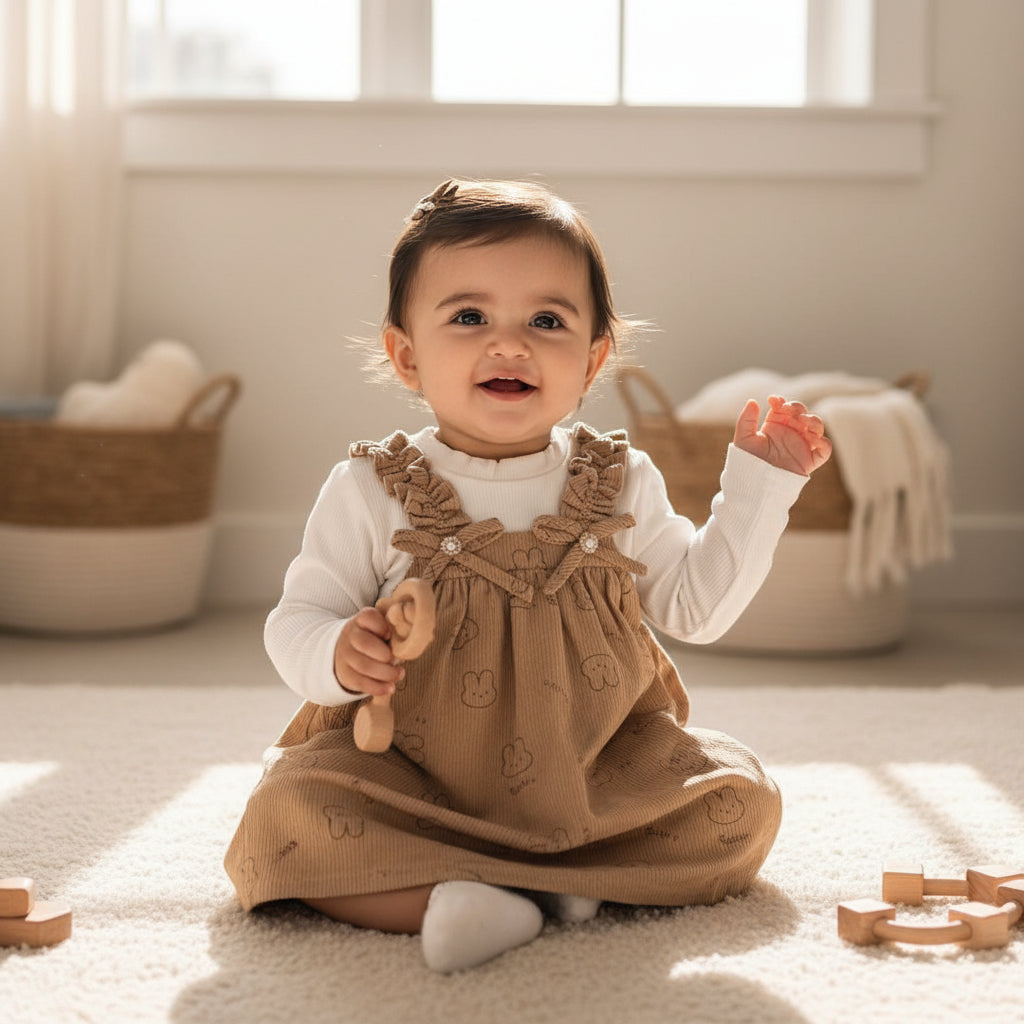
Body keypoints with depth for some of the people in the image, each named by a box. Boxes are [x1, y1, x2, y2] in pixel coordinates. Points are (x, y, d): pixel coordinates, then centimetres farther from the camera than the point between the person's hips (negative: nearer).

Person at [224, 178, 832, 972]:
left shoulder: (621, 484, 1)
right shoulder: (370, 492, -7)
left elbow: (696, 607, 10)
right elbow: (298, 620, -2)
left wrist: (760, 486, 2)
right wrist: (336, 655, -26)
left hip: (599, 773, 3)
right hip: (409, 774, -3)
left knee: (742, 805, -14)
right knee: (287, 813, -26)